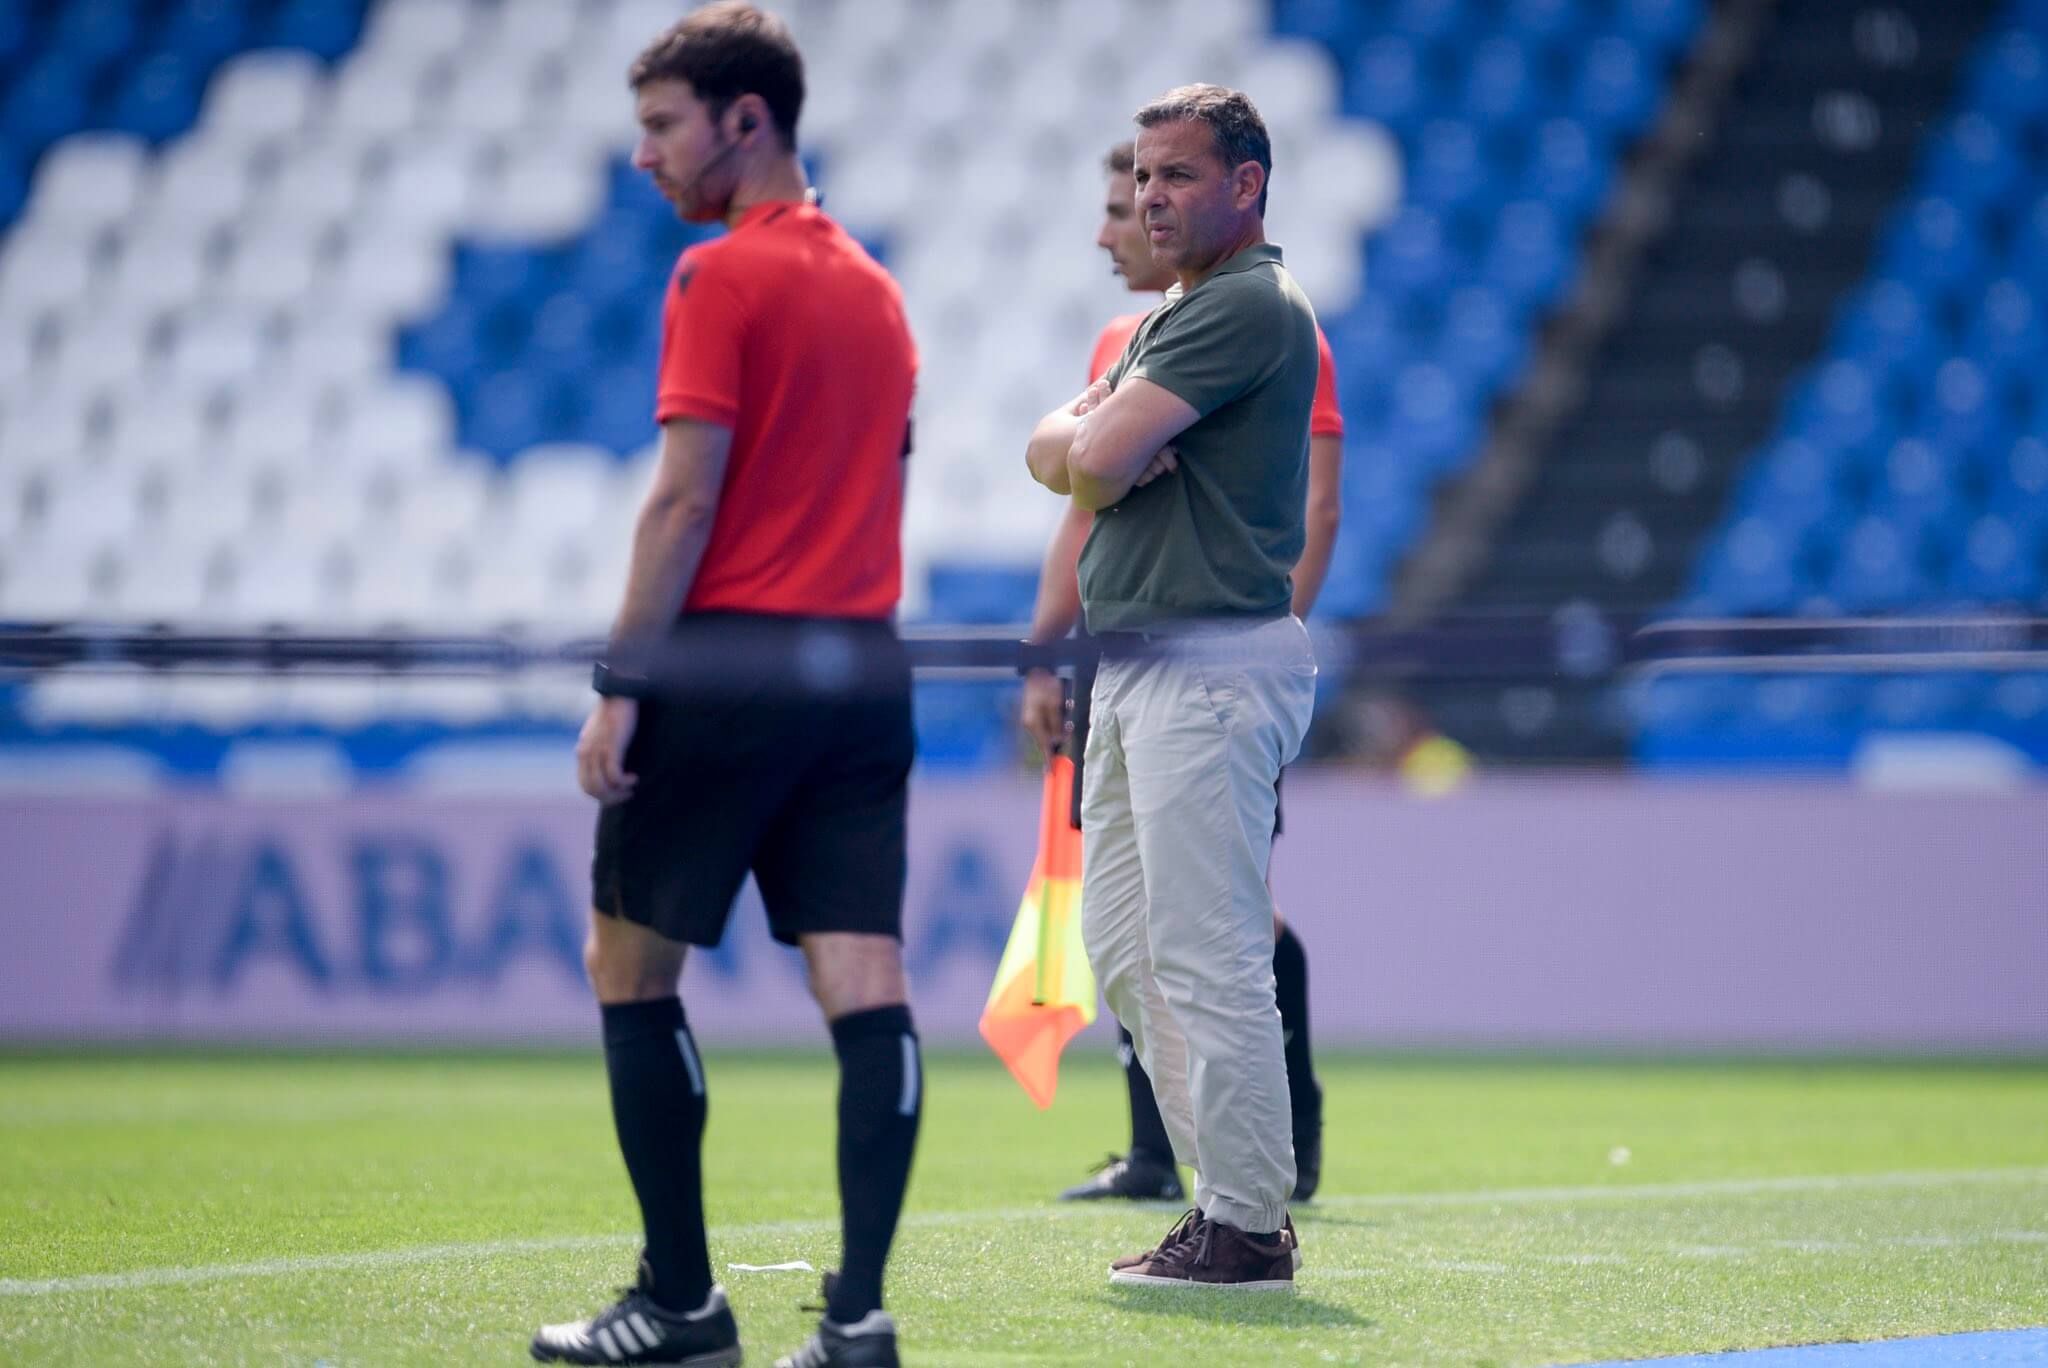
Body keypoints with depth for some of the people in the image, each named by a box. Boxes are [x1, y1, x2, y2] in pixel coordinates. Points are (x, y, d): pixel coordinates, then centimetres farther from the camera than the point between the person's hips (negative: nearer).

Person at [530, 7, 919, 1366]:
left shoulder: (722, 279, -7)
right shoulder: (874, 288, 15)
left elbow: (686, 498, -13)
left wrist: (622, 686, -12)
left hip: (732, 657, -7)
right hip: (864, 663, 7)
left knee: (631, 967, 6)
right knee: (863, 983, -1)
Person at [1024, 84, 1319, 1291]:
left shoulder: (1251, 306, -12)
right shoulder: (1172, 318, 21)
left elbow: (1099, 455, -20)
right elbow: (1055, 452, 13)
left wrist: (1095, 441, 1)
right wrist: (1097, 444, -7)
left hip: (1213, 664, -11)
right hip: (1139, 663, 11)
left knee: (1208, 955, -10)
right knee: (1127, 947, 13)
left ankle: (1248, 1229, -8)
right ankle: (1231, 1193, 19)